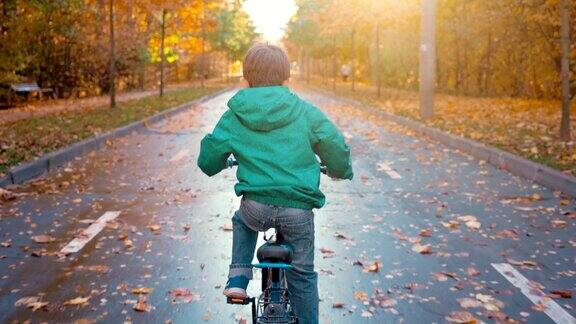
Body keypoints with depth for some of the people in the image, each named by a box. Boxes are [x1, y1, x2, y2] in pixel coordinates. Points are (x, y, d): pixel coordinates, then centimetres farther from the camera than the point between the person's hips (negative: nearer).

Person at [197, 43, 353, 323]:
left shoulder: (234, 116, 3)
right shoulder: (305, 111, 1)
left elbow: (208, 160, 10)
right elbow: (336, 147, 3)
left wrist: (213, 167, 34)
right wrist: (340, 171, 25)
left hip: (256, 207, 0)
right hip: (298, 209, 0)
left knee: (242, 222, 37)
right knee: (302, 275, 19)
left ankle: (238, 278, 23)